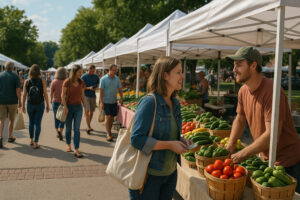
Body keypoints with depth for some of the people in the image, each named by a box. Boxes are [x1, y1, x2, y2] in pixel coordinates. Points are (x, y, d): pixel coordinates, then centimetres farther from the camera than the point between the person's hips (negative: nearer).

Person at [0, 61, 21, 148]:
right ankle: (10, 137, 27)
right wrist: (20, 101, -3)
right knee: (11, 119, 16)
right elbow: (18, 90, -11)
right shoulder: (15, 76, -4)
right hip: (12, 102, -1)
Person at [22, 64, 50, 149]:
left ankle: (31, 140, 30)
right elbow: (45, 94, -10)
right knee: (37, 123, 3)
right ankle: (35, 143, 2)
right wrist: (47, 105, -1)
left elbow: (24, 94, -3)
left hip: (30, 105, 2)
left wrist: (23, 105, 8)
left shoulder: (27, 81, -4)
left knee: (31, 122, 20)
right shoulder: (42, 81, -9)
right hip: (40, 105, -2)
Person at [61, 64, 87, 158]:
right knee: (68, 128, 11)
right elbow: (63, 95, -5)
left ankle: (76, 150, -5)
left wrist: (85, 108, 7)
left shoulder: (81, 82, 3)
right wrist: (65, 107, -11)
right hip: (69, 106, -2)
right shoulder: (67, 82, -7)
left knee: (77, 129, -4)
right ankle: (68, 144, 34)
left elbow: (82, 96, 9)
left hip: (78, 107, 2)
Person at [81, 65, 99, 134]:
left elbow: (98, 84, 19)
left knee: (91, 111, 10)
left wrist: (96, 88, -4)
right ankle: (88, 127, -17)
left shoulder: (96, 77, 6)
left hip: (93, 96, 5)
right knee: (87, 111, -14)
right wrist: (88, 88, -20)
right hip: (86, 95, -5)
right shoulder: (83, 77, -6)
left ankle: (89, 125, 25)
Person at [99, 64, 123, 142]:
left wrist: (121, 98, 0)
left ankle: (109, 132, 22)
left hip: (114, 101, 5)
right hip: (106, 101, -4)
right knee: (108, 116, -8)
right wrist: (101, 102, -13)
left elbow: (119, 89, 11)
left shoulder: (117, 78, 5)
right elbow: (101, 91, -9)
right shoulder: (103, 79, -8)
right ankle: (108, 134, -6)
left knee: (112, 117, 9)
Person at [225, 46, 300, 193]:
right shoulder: (243, 91, -2)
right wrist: (230, 145, -1)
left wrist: (242, 155, -25)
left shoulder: (272, 92, -28)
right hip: (264, 157, 8)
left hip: (288, 163, -7)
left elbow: (272, 135, -32)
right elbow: (240, 119, 11)